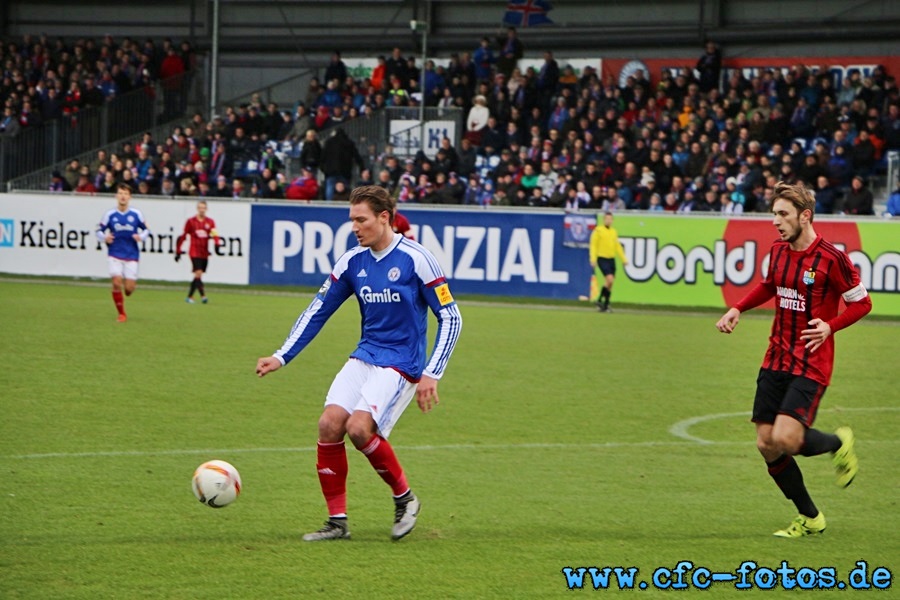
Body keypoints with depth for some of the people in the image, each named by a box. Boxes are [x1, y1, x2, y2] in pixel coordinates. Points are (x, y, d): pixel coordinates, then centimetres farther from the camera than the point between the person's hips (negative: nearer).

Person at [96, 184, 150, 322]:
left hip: (131, 256, 1)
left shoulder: (136, 214, 0)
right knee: (117, 282, -16)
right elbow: (99, 231, 7)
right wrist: (105, 237, -15)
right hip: (115, 255, -1)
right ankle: (121, 314, 2)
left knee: (129, 288, -5)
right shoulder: (110, 215, -2)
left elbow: (146, 229, 11)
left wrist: (141, 237, -11)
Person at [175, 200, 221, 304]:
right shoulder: (191, 221, 1)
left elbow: (214, 234, -6)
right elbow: (182, 237, 5)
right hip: (194, 252, -3)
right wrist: (178, 252, 5)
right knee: (198, 273, -17)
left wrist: (217, 242, -29)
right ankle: (203, 296, -22)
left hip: (205, 254, 3)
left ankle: (190, 296, 18)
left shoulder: (210, 222, 7)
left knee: (198, 276, 7)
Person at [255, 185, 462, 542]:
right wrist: (282, 357, 4)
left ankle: (405, 499, -1)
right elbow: (317, 312, 12)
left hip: (401, 363, -6)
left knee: (359, 426, -24)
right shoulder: (352, 262, 4)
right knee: (330, 423, -13)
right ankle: (337, 521, -3)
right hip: (364, 357, 6)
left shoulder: (416, 259, -12)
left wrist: (431, 374, -15)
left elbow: (450, 318, -8)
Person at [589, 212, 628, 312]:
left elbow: (618, 246, 19)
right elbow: (593, 245, -6)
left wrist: (623, 259, 14)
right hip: (602, 259, -6)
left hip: (611, 259, 6)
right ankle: (600, 300, -6)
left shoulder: (614, 232, 13)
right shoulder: (598, 230, -4)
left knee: (609, 284, 5)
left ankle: (605, 305, 12)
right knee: (609, 279, -19)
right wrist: (593, 259, -15)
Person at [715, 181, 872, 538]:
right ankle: (810, 518, 19)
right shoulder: (778, 251, 6)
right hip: (776, 359, 7)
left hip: (810, 365, -7)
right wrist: (737, 309, 12)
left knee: (785, 439, -21)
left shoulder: (831, 258, -14)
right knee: (766, 445, 2)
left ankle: (838, 443, 12)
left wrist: (830, 326, -20)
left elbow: (862, 303, -5)